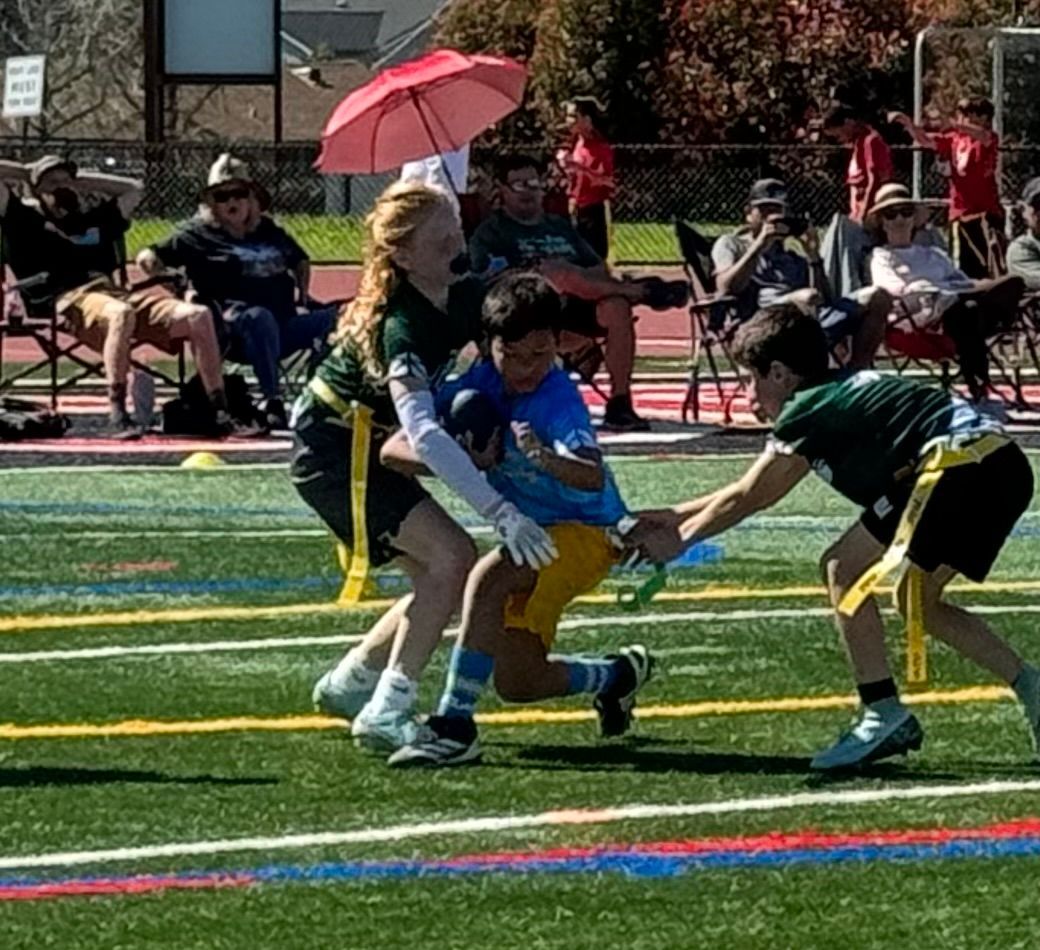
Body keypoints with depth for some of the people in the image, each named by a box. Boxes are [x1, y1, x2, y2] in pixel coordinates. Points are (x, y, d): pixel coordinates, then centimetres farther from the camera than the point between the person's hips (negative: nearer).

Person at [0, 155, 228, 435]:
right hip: (70, 300, -6)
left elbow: (133, 189, 43)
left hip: (116, 293, 6)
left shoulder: (93, 219, 33)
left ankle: (220, 412, -20)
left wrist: (81, 180, 37)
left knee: (197, 316, -16)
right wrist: (29, 174, 25)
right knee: (121, 313, -42)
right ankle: (117, 413, -43)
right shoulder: (27, 219, 19)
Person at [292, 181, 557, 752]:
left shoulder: (467, 299, -5)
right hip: (332, 452, -9)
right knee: (451, 558, -18)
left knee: (441, 576, 7)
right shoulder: (401, 326, -30)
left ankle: (349, 683, 23)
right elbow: (424, 433, -42)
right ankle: (386, 714, -17)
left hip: (365, 448, 9)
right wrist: (501, 513, -48)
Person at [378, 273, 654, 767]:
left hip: (585, 531, -7)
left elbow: (593, 478, -43)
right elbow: (394, 449, -11)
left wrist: (545, 458, -64)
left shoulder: (559, 399, -25)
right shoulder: (478, 387, -9)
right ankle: (618, 674, 37)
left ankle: (455, 726, -33)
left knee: (487, 577, -34)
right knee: (516, 683, 9)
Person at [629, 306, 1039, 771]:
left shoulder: (809, 409, 0)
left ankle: (883, 713, -8)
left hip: (956, 464, -10)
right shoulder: (838, 393, 27)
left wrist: (678, 540, 22)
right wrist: (675, 516, 38)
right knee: (918, 601, 22)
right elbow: (752, 494, 35)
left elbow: (745, 498, 8)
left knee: (844, 569, -3)